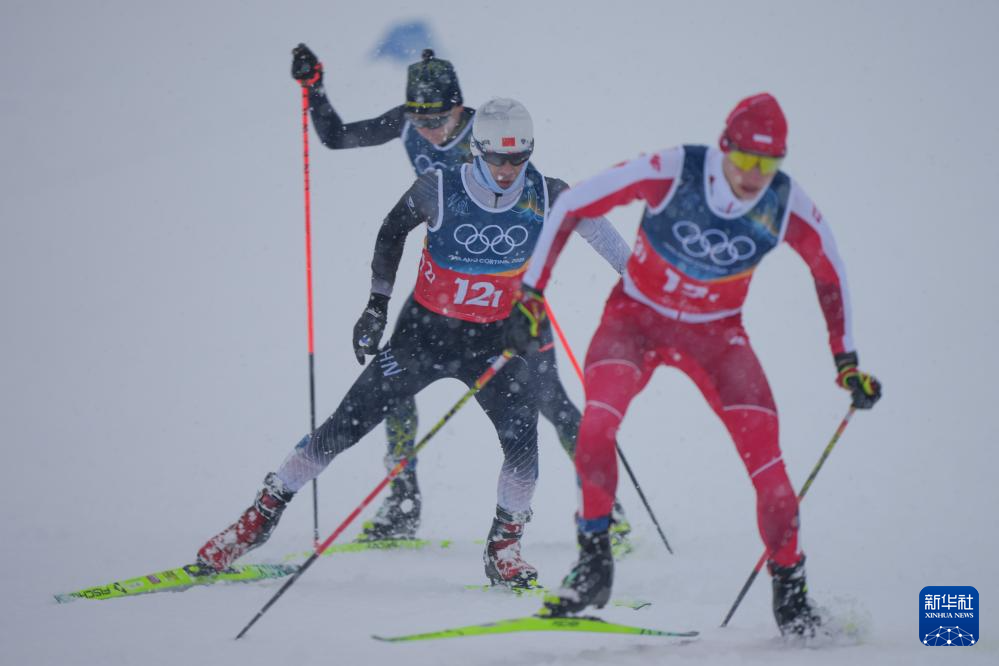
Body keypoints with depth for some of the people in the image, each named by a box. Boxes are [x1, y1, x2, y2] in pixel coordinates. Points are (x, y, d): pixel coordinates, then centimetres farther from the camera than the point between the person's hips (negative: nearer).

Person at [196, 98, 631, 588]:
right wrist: (377, 303, 2)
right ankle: (264, 512, 14)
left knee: (522, 443, -19)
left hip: (495, 341, 1)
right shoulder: (439, 190, -16)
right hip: (425, 329, -1)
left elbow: (596, 227, 4)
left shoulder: (544, 197, -13)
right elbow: (392, 232, 2)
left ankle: (504, 547, 4)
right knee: (346, 425, -1)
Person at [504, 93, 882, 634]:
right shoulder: (670, 172, -25)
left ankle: (789, 590, 8)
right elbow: (572, 205, -14)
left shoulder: (788, 206, -16)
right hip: (638, 317, -2)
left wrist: (847, 362, 5)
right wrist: (532, 291, -16)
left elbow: (830, 274, 4)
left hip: (716, 334, 2)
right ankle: (594, 561, -15)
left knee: (765, 459, -11)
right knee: (597, 422, -29)